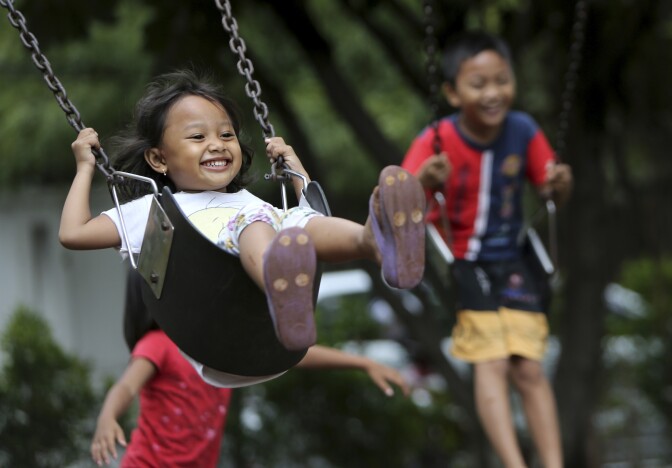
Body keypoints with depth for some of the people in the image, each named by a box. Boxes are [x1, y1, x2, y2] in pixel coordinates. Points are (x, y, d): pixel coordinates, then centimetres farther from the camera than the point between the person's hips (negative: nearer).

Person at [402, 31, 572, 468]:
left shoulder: (523, 130, -7)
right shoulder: (436, 141, -16)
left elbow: (555, 193, 6)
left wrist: (561, 183, -19)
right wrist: (423, 182, -48)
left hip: (509, 260, 3)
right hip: (455, 262, -3)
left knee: (529, 368, -4)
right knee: (492, 363, -17)